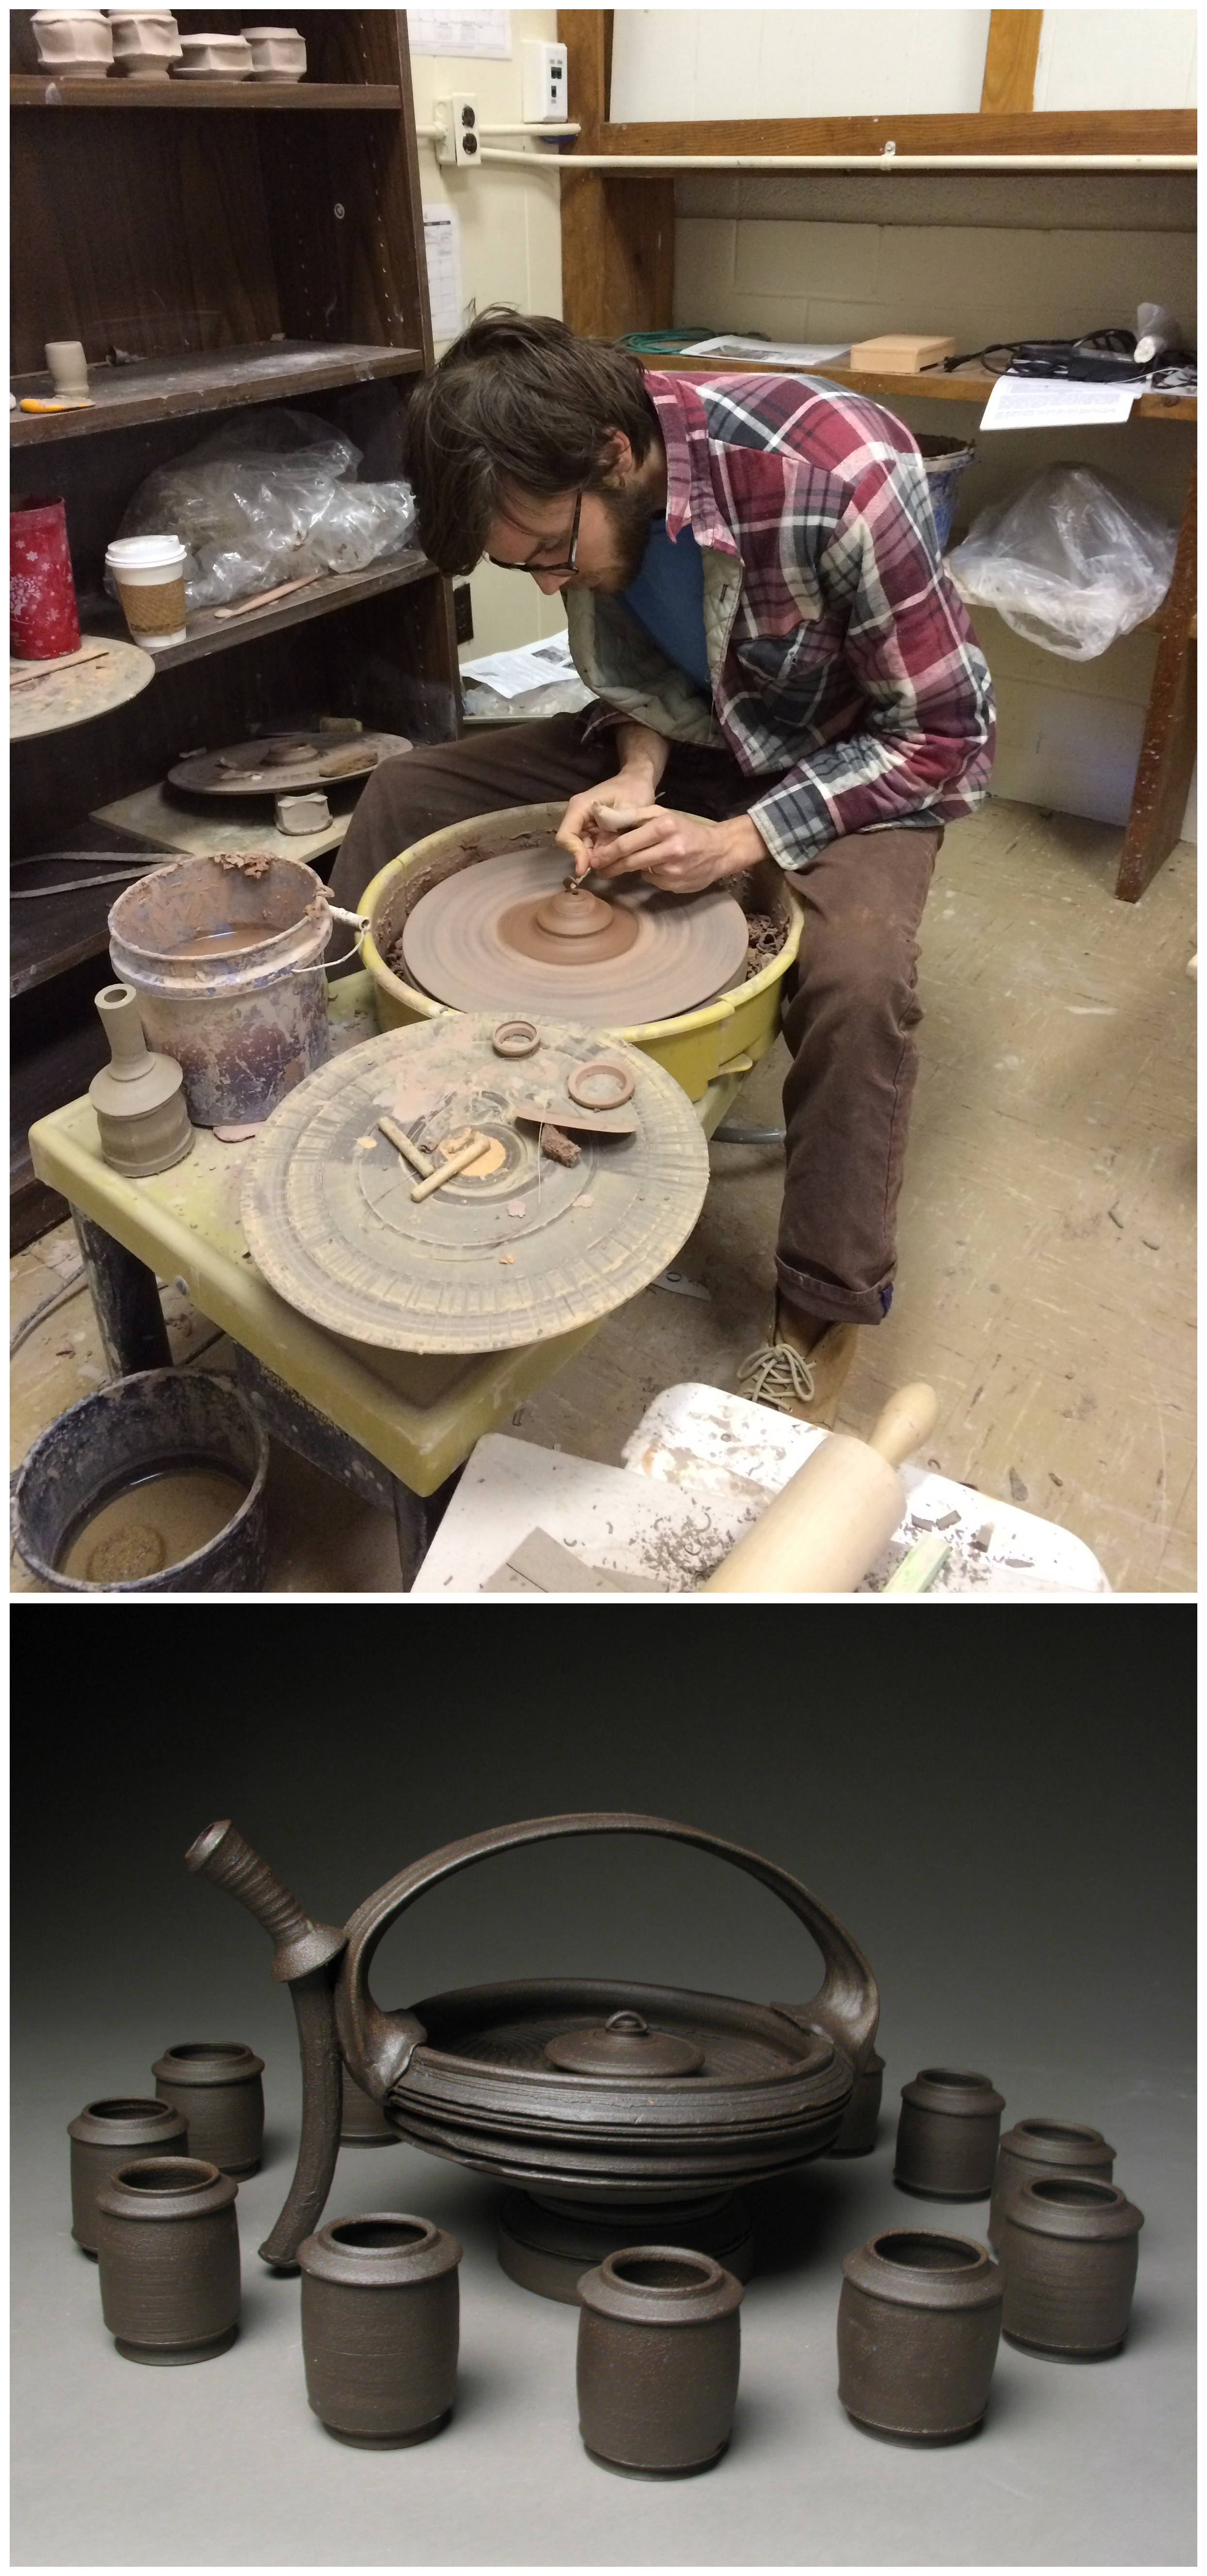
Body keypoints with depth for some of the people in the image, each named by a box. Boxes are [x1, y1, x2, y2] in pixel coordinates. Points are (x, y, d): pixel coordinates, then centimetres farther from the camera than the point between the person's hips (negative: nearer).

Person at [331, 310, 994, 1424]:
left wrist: (742, 840, -30)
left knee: (859, 978, -37)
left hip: (850, 761, -5)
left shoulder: (841, 475, -32)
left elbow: (949, 739, -22)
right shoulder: (569, 487, -14)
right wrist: (637, 771, -16)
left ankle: (823, 1320, -18)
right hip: (685, 738, 6)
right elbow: (638, 666, 5)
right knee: (402, 796, -7)